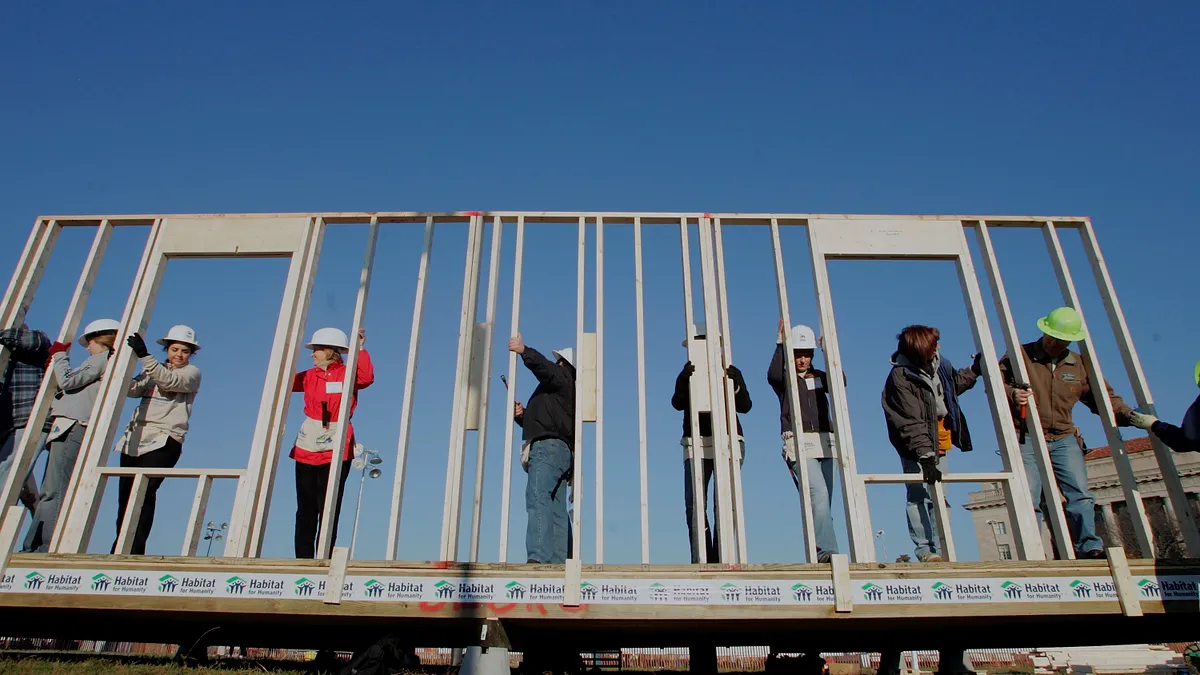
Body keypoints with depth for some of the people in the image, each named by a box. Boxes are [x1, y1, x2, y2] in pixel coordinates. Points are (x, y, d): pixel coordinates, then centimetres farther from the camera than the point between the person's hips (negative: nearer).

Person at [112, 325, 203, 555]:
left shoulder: (192, 373, 7)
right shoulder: (153, 371, 21)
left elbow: (170, 381, -14)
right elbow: (132, 389, 4)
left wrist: (144, 356, -22)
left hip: (163, 442, -5)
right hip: (135, 439, 5)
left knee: (143, 493, -17)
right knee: (125, 495, 0)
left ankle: (132, 551, -17)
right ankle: (120, 552, 8)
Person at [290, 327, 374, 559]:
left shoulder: (348, 374, -3)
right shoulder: (310, 376, 11)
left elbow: (367, 377, -21)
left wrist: (359, 349, -24)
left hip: (336, 450, -5)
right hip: (307, 448, 5)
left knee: (328, 509, -3)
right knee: (305, 509, 8)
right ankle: (303, 559, 14)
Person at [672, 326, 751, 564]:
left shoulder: (731, 372, 12)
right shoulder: (688, 374, 14)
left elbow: (745, 405, 0)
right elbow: (677, 403, -4)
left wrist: (731, 386, -18)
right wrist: (687, 378, -21)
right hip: (696, 444, 1)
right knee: (694, 505, -10)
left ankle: (721, 558, -2)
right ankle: (701, 560, -7)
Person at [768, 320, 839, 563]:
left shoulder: (819, 377, 17)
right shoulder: (785, 378, 6)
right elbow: (773, 375, -18)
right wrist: (780, 344, -20)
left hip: (825, 444, 5)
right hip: (799, 444, -5)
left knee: (823, 503, 4)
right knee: (819, 493, -22)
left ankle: (820, 554, 9)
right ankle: (827, 550, -26)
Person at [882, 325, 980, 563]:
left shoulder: (938, 365, 0)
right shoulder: (900, 377, -23)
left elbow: (954, 385, 26)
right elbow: (910, 422, -26)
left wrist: (974, 370, 18)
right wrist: (925, 456, -30)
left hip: (937, 443, 8)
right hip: (914, 447, -8)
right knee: (920, 496, -9)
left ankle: (940, 550, 17)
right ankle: (924, 550, -3)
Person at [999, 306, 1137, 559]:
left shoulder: (1078, 365, 15)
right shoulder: (1020, 355, 4)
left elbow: (1103, 398, 18)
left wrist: (1128, 415, 1)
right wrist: (1011, 393, -22)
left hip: (1064, 439, 4)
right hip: (1027, 440, -4)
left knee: (1081, 495, -9)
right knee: (1028, 500, -9)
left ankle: (1090, 548, -4)